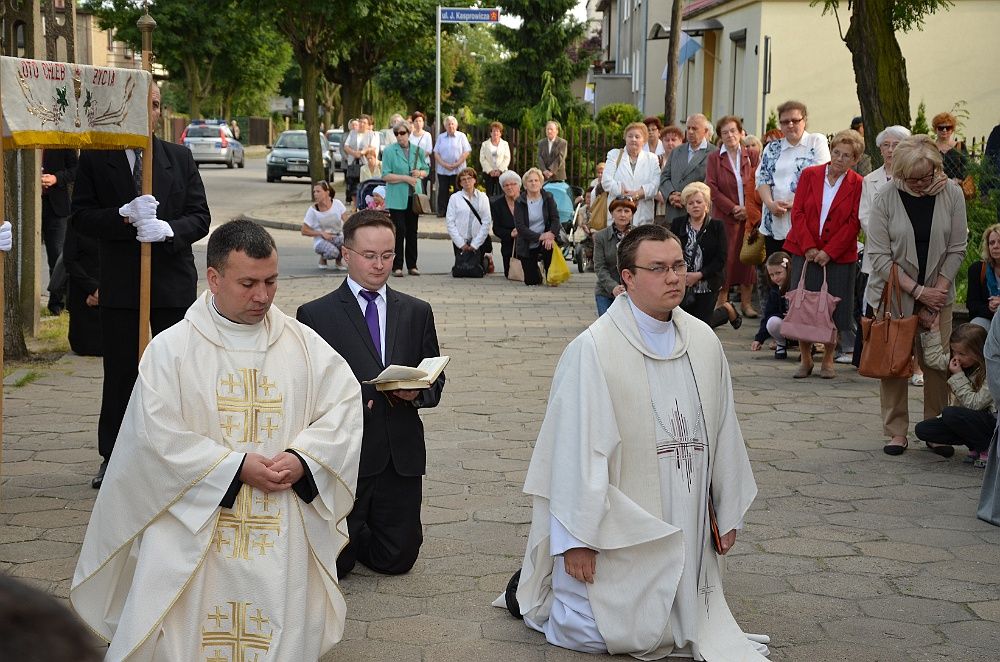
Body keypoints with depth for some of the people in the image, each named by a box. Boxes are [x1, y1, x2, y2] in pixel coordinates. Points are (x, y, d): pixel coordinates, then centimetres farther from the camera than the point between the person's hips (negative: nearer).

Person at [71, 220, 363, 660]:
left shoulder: (302, 343, 5)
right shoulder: (170, 349, -4)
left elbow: (343, 404, 1)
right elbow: (158, 436, -10)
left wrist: (303, 458, -14)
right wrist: (237, 468, -15)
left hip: (282, 534, 2)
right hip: (193, 531, -2)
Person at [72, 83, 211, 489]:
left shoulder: (180, 158, 7)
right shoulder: (94, 159, 2)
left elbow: (200, 216, 3)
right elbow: (80, 217, -4)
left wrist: (169, 229, -17)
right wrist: (124, 216, -21)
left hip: (173, 281, 1)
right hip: (119, 284, -1)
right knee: (120, 372, 5)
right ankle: (112, 456, 16)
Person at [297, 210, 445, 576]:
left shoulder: (417, 312, 11)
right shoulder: (315, 315, -1)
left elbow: (436, 383, 12)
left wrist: (417, 392, -10)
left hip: (401, 456, 3)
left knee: (397, 559, 6)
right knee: (334, 563, 0)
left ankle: (357, 534, 37)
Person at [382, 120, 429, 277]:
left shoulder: (418, 150, 9)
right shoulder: (389, 151, -4)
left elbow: (426, 170, 17)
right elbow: (386, 175, -9)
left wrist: (420, 173, -6)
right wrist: (406, 178, -16)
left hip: (414, 197, 4)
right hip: (396, 198, -4)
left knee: (412, 231, 8)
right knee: (399, 231, -7)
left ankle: (412, 265, 16)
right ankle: (397, 266, -1)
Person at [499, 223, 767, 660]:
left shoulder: (704, 343, 0)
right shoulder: (593, 349, -17)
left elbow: (724, 432, 8)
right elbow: (576, 447, -16)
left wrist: (729, 511, 11)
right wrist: (576, 537, -15)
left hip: (684, 529, 5)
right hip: (619, 524, -5)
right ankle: (532, 592, 30)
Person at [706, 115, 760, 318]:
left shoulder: (753, 156, 7)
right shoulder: (714, 158, 4)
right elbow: (711, 187, -3)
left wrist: (748, 208, -10)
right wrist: (733, 208, -11)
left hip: (749, 216, 1)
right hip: (725, 216, -1)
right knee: (725, 257, -4)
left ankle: (746, 302, 6)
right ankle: (721, 300, 2)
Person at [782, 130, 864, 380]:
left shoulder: (858, 185, -2)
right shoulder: (810, 175, 3)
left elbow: (853, 224, -5)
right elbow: (797, 213, 0)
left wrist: (829, 252, -13)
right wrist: (809, 247, -10)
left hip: (838, 255, -1)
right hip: (805, 253, 2)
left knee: (833, 309, 1)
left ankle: (828, 360, 16)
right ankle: (805, 359, 16)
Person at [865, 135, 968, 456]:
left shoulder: (951, 193, -5)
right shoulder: (885, 199, -11)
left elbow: (956, 249, -1)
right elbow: (880, 257, -11)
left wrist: (936, 294, -9)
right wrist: (918, 291, -15)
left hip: (937, 294, 1)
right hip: (893, 294, -1)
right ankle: (896, 431, 12)